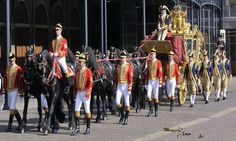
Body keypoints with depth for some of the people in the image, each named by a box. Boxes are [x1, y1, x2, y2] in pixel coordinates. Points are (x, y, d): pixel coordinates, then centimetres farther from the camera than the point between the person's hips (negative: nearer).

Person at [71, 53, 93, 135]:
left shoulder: (88, 71, -7)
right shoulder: (77, 71, 9)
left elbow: (90, 83, -12)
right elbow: (75, 83, 14)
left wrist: (88, 93, -20)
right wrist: (74, 93, 11)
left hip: (85, 93, -5)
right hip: (78, 93, 5)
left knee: (87, 110, 4)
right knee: (76, 110, -1)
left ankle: (88, 128, 12)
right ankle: (77, 128, 3)